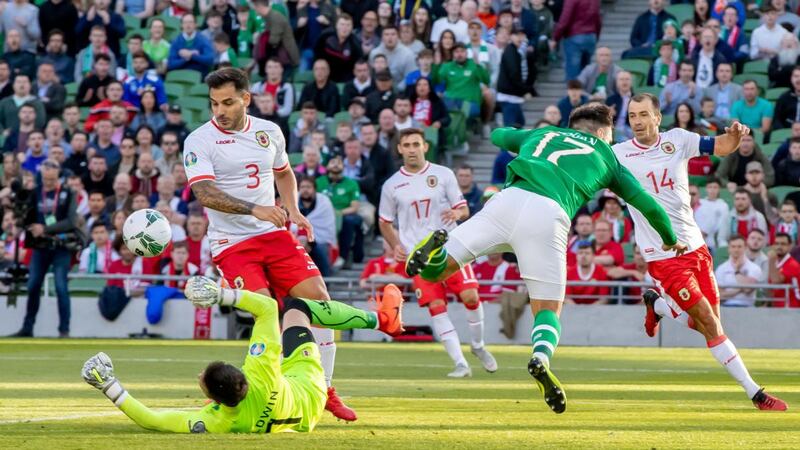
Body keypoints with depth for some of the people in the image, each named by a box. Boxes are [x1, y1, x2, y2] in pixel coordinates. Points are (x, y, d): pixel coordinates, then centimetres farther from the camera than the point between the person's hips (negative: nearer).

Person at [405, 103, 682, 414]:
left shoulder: (543, 133, 34)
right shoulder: (605, 156, 28)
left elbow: (497, 135, 52)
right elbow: (647, 204, 28)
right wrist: (670, 240, 45)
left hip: (508, 200, 2)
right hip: (549, 216, -2)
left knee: (433, 271, 6)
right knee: (548, 310, 10)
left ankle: (437, 250, -31)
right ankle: (541, 357, -24)